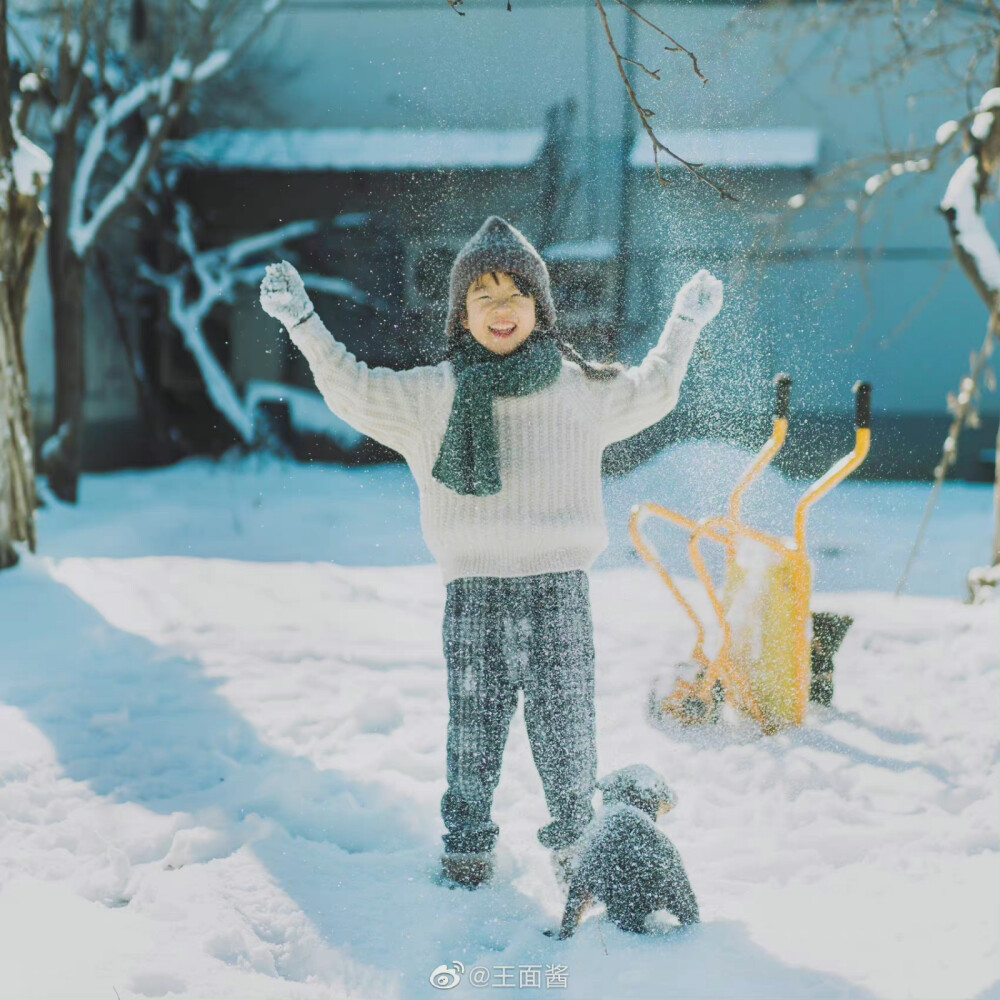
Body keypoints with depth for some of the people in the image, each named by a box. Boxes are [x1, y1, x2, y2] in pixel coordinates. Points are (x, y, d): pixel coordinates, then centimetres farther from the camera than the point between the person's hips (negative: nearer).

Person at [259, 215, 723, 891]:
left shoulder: (579, 388, 9)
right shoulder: (431, 394, 6)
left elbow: (652, 394, 28)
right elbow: (352, 391, 17)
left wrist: (685, 326, 26)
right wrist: (303, 323, 12)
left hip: (559, 587, 0)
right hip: (474, 590, 0)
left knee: (566, 728, 3)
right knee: (473, 730, 5)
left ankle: (576, 847, 21)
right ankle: (467, 852, 20)